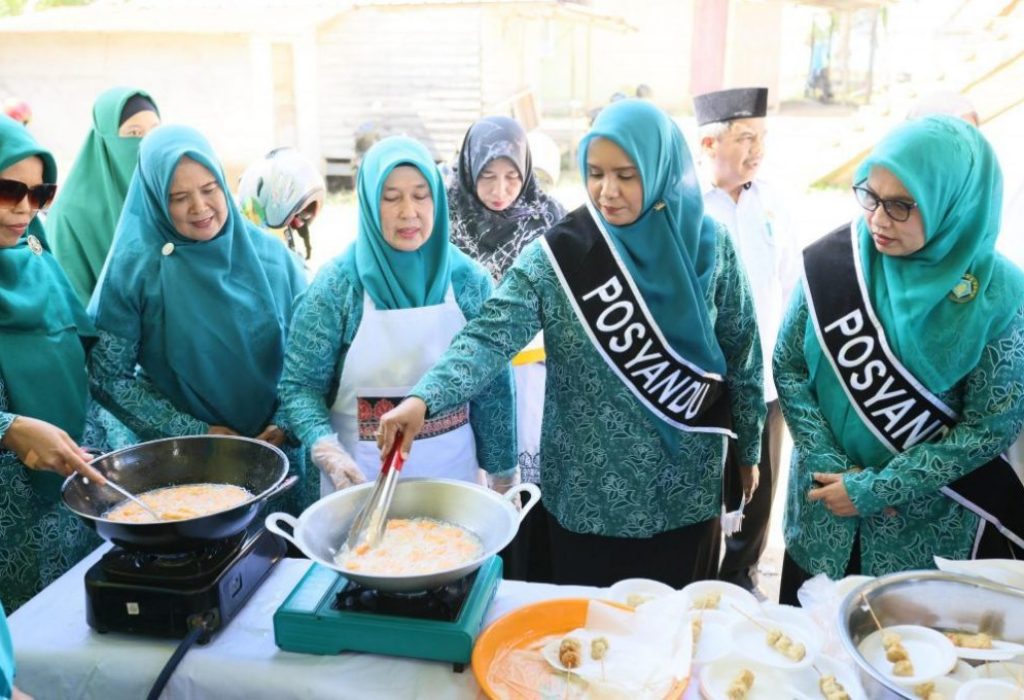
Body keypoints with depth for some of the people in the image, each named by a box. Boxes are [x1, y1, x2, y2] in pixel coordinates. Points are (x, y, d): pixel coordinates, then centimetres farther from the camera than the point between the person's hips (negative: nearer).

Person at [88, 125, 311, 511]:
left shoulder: (270, 254, -3)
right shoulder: (134, 265, -8)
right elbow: (108, 376, -7)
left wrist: (287, 423, -10)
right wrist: (197, 433, -11)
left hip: (277, 452, 2)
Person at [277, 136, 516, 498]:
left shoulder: (470, 280, -4)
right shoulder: (338, 283, -10)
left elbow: (493, 386, 1)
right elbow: (299, 383, -8)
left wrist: (503, 474, 4)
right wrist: (327, 449, -25)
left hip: (453, 472, 2)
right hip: (360, 475, -2)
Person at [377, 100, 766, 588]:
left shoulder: (708, 245, -5)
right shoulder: (556, 256, -11)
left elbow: (741, 351, 3)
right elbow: (491, 336, -20)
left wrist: (749, 445, 8)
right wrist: (423, 398, -36)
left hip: (684, 491, 2)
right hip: (588, 494, -1)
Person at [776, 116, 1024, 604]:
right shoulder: (831, 260, -11)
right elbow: (789, 366, -4)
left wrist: (875, 489, -16)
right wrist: (831, 466, -13)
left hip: (929, 528, -2)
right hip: (822, 510, 2)